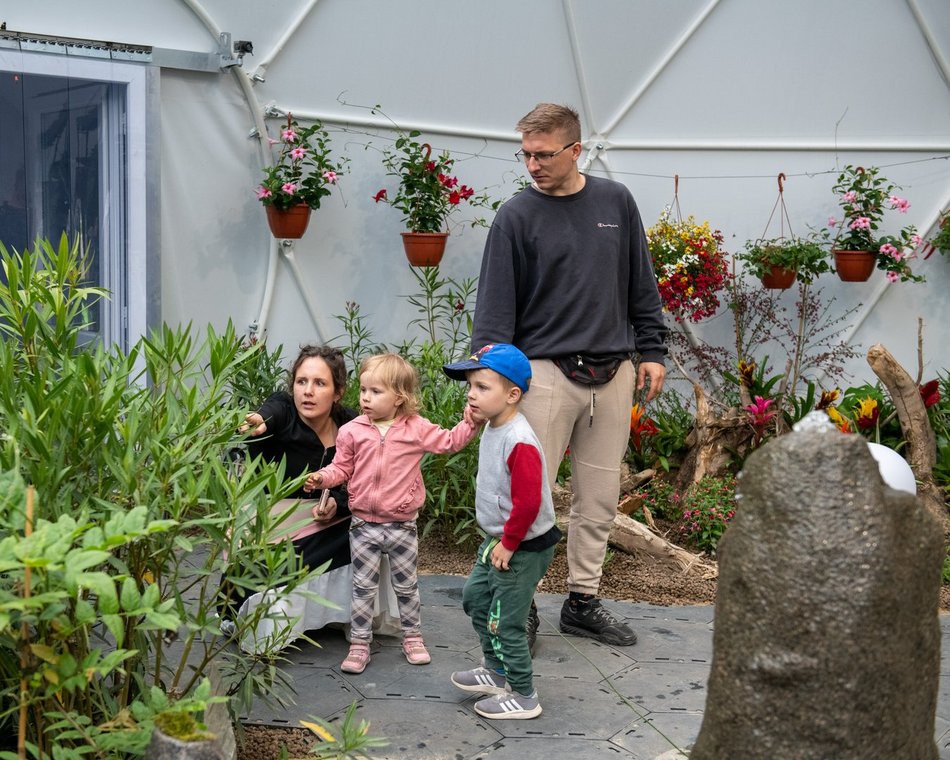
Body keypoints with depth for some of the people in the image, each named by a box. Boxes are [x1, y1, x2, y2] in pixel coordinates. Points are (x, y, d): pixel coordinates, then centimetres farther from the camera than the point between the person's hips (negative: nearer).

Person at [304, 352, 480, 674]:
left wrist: (470, 421, -7)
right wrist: (323, 477, -15)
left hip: (402, 524, 0)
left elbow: (450, 441, 6)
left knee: (407, 586, 14)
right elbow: (342, 467, 3)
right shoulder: (352, 431, -2)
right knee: (363, 588, 5)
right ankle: (359, 644, 14)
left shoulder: (417, 429, -2)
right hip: (364, 525, 0)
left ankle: (412, 636, 30)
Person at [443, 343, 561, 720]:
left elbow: (528, 503, -29)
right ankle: (497, 671, 39)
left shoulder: (519, 442, -29)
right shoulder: (493, 429, 3)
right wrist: (498, 538, 17)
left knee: (505, 621, -1)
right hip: (499, 539, 10)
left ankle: (523, 697, 15)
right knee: (474, 596, 23)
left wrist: (508, 544, -18)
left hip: (524, 547, -10)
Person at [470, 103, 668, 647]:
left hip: (612, 375, 4)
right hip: (546, 372, -3)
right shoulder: (517, 217, -3)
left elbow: (642, 285, 13)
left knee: (600, 497, 9)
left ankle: (584, 601, 21)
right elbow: (496, 303, -7)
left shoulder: (616, 201, 8)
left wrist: (652, 351, 10)